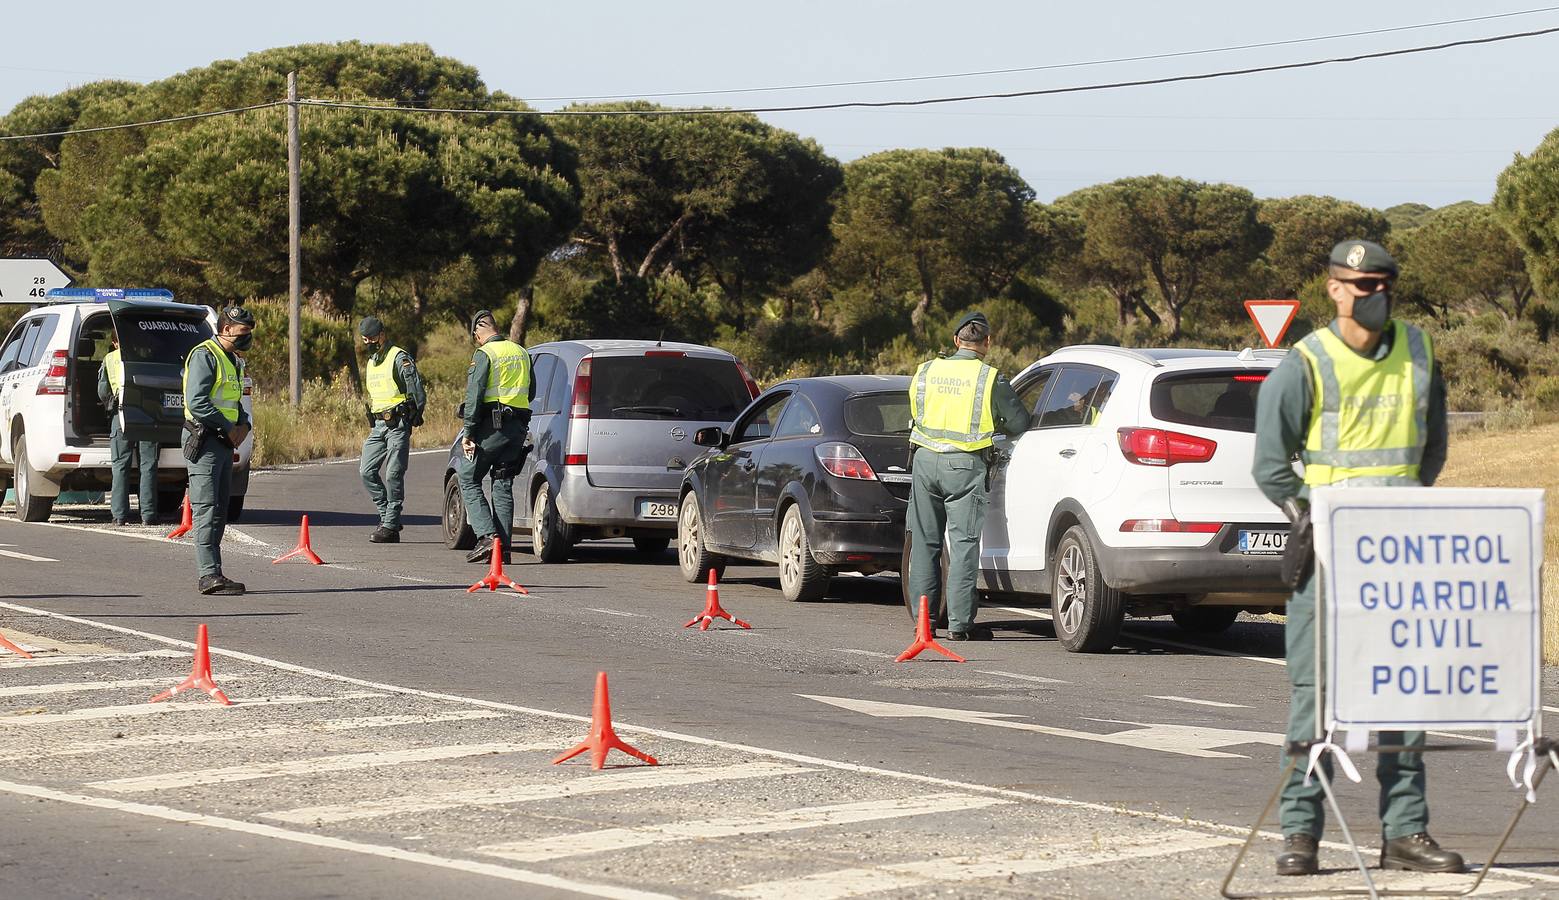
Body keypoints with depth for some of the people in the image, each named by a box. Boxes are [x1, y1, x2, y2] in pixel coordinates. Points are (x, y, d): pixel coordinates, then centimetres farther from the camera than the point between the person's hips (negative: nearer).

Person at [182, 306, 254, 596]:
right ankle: (210, 575, -18)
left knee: (220, 511, 11)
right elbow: (197, 402, -22)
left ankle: (209, 573, 14)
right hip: (204, 440, -10)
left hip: (225, 442, 10)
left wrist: (243, 424, 8)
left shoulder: (233, 360, 19)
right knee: (207, 509, -13)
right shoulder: (205, 356, -13)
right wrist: (229, 428, -17)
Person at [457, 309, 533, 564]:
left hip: (492, 427, -6)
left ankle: (487, 536, -11)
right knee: (503, 485, 10)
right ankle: (503, 548, 5)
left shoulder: (484, 354, -8)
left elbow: (474, 395, -14)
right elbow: (531, 393, 22)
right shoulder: (521, 353, 14)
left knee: (468, 478, 3)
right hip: (518, 428, 7)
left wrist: (468, 433, -13)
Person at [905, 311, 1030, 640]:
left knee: (924, 542, 13)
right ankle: (959, 623, -5)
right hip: (964, 465, -4)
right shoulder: (990, 379, -5)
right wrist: (994, 424, 17)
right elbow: (1020, 423, -3)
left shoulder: (925, 372, 6)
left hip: (925, 461, 4)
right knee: (964, 544, -2)